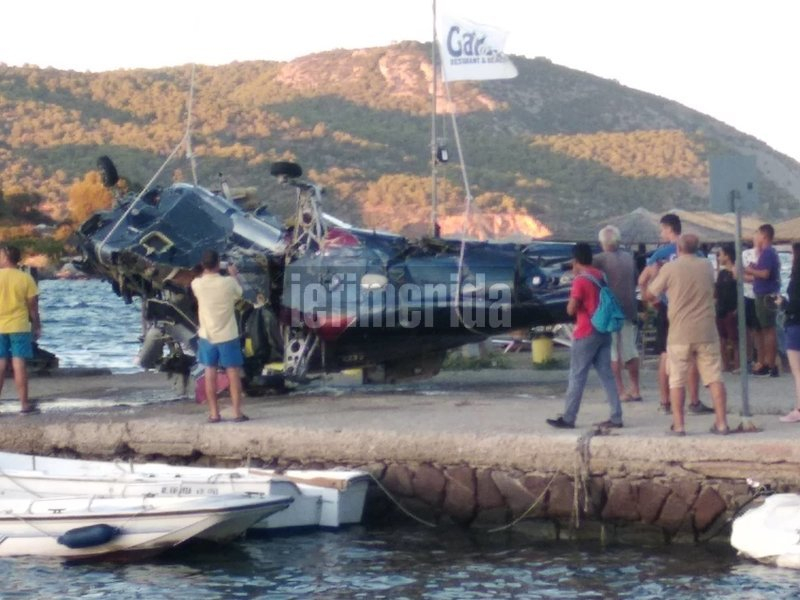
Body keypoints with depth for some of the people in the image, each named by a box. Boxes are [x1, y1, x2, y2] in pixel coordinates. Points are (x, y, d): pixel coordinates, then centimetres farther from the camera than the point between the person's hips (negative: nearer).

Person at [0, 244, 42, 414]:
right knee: (19, 365, 0)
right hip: (19, 327, -1)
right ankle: (24, 404, 0)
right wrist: (36, 326, 9)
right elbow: (32, 305, -2)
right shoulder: (26, 279, -4)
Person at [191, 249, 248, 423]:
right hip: (228, 335, -2)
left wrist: (206, 271, 29)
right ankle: (237, 412, 3)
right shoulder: (228, 283, -15)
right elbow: (239, 293, 9)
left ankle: (214, 413, 8)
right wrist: (234, 275, 23)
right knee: (233, 372, 5)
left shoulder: (197, 284, -11)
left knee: (210, 373, 8)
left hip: (207, 335, 2)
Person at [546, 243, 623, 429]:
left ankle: (568, 419, 2)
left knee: (577, 377, -1)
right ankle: (616, 417, 3)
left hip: (586, 334, -7)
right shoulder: (600, 276, 8)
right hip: (604, 332, 7)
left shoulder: (580, 281, -15)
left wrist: (572, 299, 3)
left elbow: (571, 309, -18)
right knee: (606, 375, 7)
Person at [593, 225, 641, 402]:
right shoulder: (629, 258, 6)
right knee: (630, 350, 13)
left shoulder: (600, 260, -11)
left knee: (613, 353, -1)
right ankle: (635, 389, 17)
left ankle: (620, 390, -4)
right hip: (629, 309, 5)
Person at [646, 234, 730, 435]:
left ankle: (678, 424, 1)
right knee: (715, 378, 5)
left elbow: (649, 294, 3)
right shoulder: (707, 266, 5)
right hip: (706, 332, 3)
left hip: (680, 334, -3)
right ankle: (721, 422, 3)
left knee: (677, 381, 4)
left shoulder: (670, 269, -6)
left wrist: (654, 275, 22)